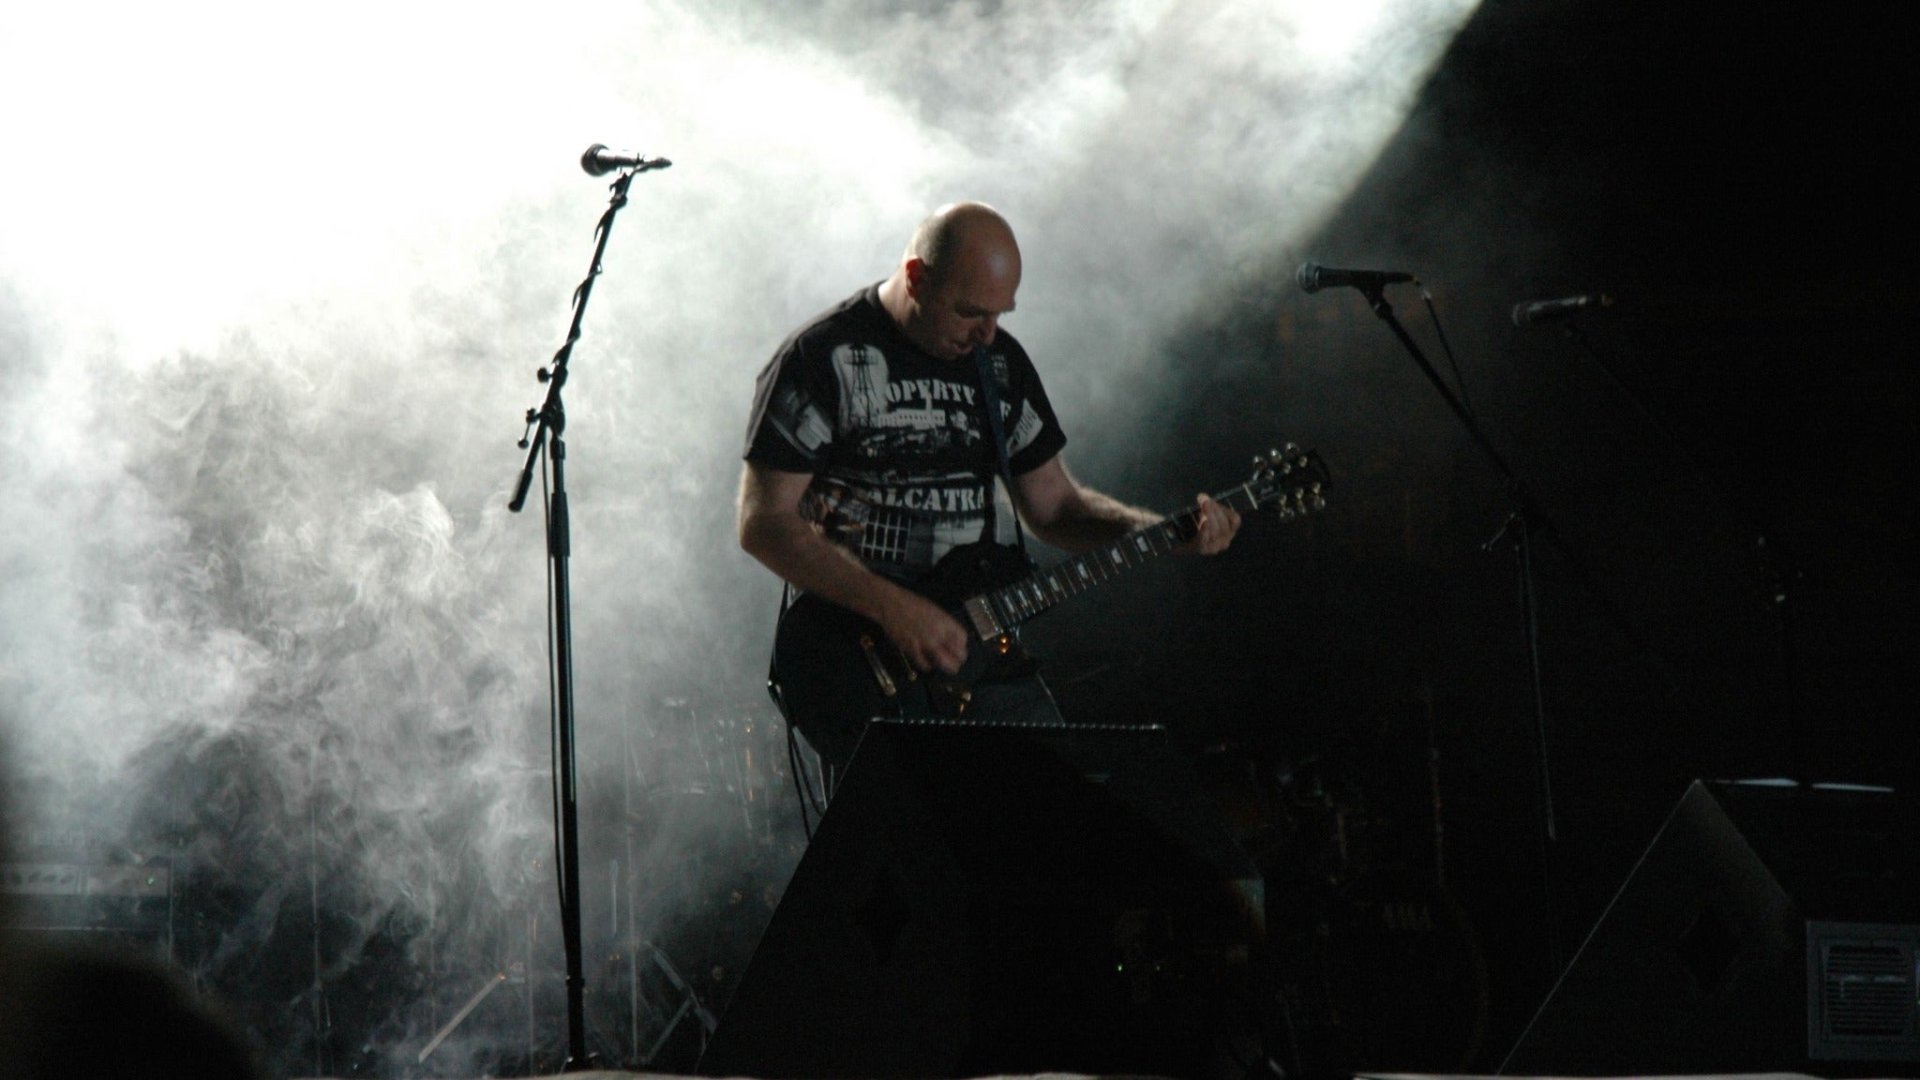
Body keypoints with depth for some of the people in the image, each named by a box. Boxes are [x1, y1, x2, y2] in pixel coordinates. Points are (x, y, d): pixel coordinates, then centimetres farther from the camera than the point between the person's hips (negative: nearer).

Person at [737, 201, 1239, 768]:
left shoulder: (1000, 362, 15)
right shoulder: (821, 357, -6)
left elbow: (1054, 506, 20)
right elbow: (764, 525, -10)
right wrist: (894, 609, -18)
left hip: (975, 642, 6)